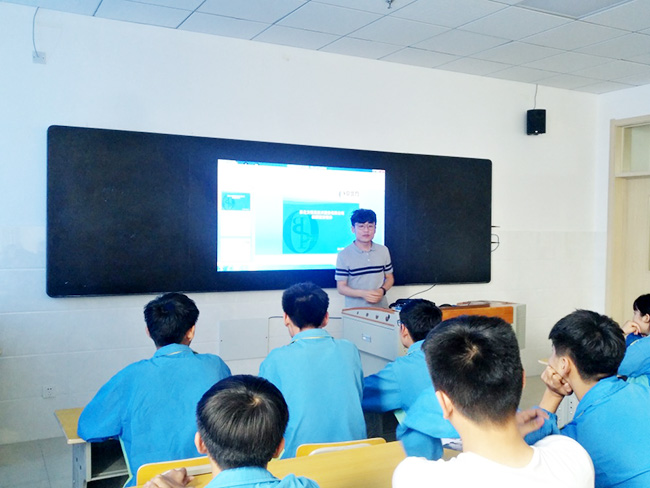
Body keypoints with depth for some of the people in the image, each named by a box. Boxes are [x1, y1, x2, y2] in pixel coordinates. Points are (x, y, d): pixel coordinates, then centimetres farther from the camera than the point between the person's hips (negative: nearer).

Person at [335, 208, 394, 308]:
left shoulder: (383, 251, 4)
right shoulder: (344, 255, -7)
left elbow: (389, 278, 13)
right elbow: (341, 287, -5)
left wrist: (382, 290, -8)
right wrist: (362, 293, -20)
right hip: (355, 310, -3)